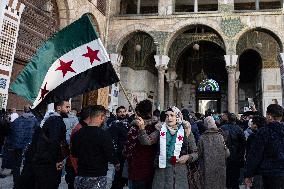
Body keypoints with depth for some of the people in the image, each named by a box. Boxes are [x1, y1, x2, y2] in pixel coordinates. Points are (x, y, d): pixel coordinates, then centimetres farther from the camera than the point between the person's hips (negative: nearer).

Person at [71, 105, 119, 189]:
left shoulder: (78, 133, -1)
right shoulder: (103, 135, -19)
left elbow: (74, 154, 10)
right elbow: (110, 155, -17)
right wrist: (116, 163, 3)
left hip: (80, 176, 5)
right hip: (97, 177, -5)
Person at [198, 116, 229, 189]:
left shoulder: (202, 138, -11)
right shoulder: (220, 136, -5)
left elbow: (199, 154, -7)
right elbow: (227, 154, -2)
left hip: (207, 169, -2)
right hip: (220, 168, 2)